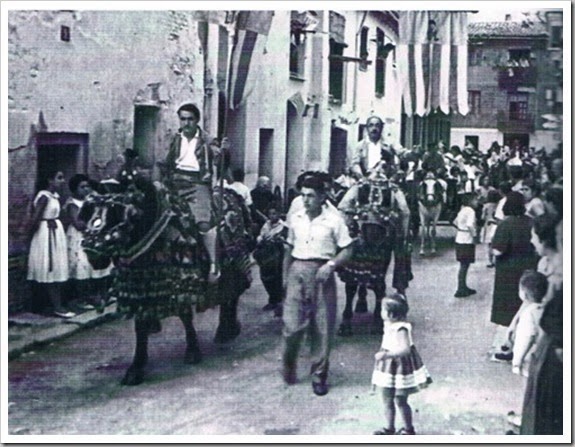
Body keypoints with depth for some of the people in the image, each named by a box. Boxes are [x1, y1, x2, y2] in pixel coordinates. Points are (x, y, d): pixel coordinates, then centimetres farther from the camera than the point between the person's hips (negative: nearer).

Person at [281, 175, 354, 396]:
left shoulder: (333, 220, -4)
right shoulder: (295, 218, 7)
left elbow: (347, 250, -1)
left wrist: (330, 265, -16)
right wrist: (285, 276, 13)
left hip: (321, 272, -2)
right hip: (298, 270, 2)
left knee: (322, 327, 3)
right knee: (293, 324, -5)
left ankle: (319, 375, 16)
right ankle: (289, 365, 22)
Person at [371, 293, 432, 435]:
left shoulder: (401, 329, -25)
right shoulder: (388, 325, 3)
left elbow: (405, 349, -36)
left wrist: (386, 354, -41)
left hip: (401, 366, -9)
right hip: (388, 367, 9)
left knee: (400, 400, 2)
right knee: (387, 399, 14)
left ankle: (408, 429, 19)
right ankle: (388, 428, 25)